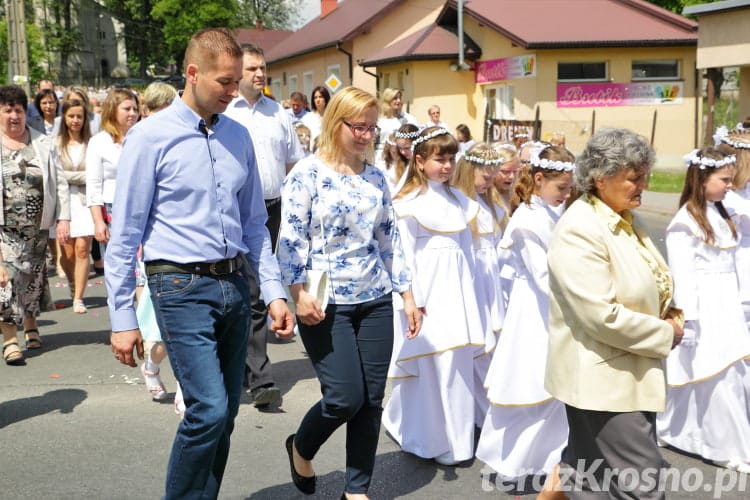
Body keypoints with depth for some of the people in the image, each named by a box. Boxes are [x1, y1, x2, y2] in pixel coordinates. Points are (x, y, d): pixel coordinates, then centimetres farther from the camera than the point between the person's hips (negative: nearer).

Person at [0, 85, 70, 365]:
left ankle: (30, 326, 33)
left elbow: (59, 182, 5)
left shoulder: (43, 144, 6)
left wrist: (63, 218, -2)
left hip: (37, 226, 2)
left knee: (33, 275, 13)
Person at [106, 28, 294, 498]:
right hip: (183, 287, -5)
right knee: (209, 410, -13)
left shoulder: (239, 136, 8)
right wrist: (122, 317, -7)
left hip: (235, 284, 6)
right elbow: (125, 233, -6)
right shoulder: (151, 137, -7)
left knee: (225, 414, 11)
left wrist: (274, 291, 8)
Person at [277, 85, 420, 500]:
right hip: (325, 304, -5)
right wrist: (299, 291, -21)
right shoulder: (307, 174, -6)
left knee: (372, 400, 5)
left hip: (375, 301, 6)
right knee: (346, 397, -8)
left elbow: (389, 239, 14)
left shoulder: (375, 177, 10)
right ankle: (300, 448, 24)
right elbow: (291, 240, -10)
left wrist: (406, 293, 10)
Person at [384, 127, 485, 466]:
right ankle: (435, 440, 11)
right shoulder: (409, 202, -6)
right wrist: (415, 300, -11)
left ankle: (456, 438, 21)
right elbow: (406, 254, -8)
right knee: (436, 364, -3)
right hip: (430, 290, -6)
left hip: (458, 290, 6)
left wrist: (469, 290, 13)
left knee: (459, 363, 8)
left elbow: (467, 246, 16)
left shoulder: (459, 200, 13)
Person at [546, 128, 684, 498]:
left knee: (585, 467, 23)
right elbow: (603, 316, -26)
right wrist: (665, 335, -14)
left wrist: (671, 314, 0)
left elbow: (651, 284, 20)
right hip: (601, 378, -9)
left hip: (627, 373, 9)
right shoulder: (579, 231, -22)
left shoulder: (624, 219, 8)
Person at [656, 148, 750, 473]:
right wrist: (688, 320, -20)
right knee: (718, 376, -1)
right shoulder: (684, 222, -15)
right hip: (704, 308, -9)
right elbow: (683, 275, -18)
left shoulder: (719, 214, 12)